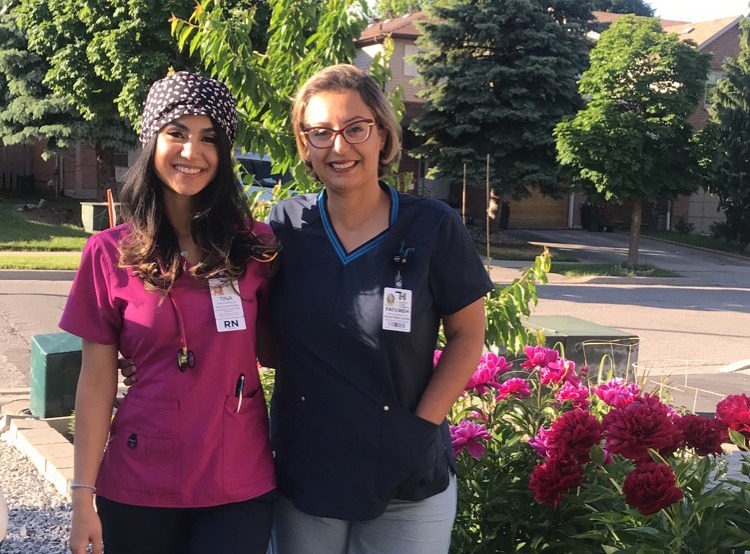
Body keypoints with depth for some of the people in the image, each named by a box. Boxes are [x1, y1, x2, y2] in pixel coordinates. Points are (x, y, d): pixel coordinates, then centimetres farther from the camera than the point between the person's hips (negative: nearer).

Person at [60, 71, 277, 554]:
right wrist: (83, 495, -3)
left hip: (240, 487, 0)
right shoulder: (110, 254, -3)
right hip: (137, 489, 0)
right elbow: (96, 383, -1)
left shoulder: (256, 245, -1)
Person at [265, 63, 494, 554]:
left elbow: (467, 336, -2)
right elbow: (267, 340, 9)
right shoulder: (287, 224, -2)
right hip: (302, 473, 2)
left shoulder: (432, 227, -9)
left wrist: (422, 425, -9)